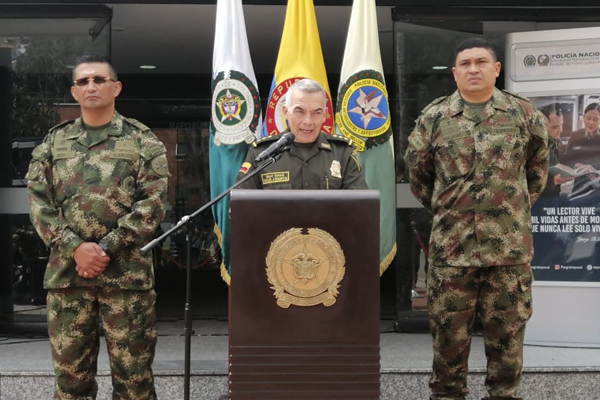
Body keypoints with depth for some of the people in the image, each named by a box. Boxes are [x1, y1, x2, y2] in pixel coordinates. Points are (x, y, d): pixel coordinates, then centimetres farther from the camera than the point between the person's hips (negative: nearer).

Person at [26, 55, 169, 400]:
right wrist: (76, 248, -10)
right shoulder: (54, 142, 13)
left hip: (126, 272, -2)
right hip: (66, 272, 3)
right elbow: (39, 202, 5)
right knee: (70, 370, 8)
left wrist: (106, 248, -12)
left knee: (133, 371, 2)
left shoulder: (143, 141, 5)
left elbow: (153, 203, -4)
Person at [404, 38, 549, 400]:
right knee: (448, 329, 6)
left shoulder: (524, 114, 3)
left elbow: (537, 167, 16)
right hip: (451, 245, 0)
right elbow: (417, 172, 14)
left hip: (510, 245, 0)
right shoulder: (433, 118, 2)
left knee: (507, 329, 8)